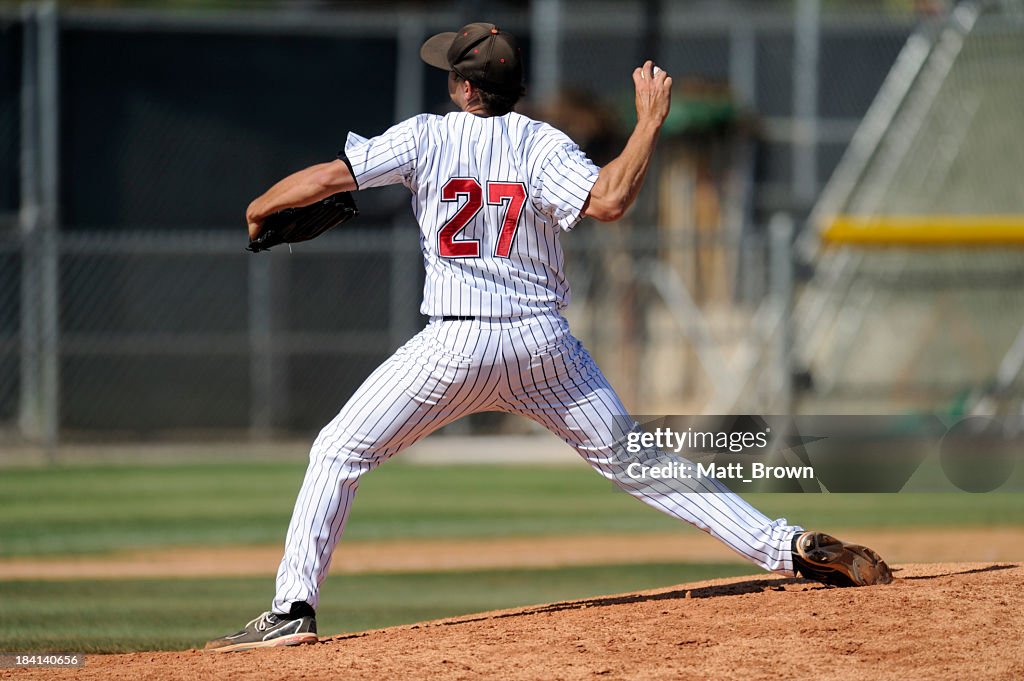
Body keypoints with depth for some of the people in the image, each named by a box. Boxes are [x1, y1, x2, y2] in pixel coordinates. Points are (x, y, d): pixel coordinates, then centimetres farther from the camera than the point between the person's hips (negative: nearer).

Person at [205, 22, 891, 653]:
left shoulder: (426, 136, 0)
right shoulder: (542, 143, 1)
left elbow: (328, 177, -5)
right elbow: (607, 200, -17)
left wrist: (260, 208, 14)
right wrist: (650, 120, -6)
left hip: (457, 343, -3)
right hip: (545, 342, 3)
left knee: (339, 452, 8)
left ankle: (294, 608, -4)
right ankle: (789, 547, 2)